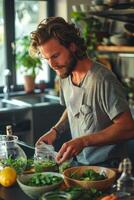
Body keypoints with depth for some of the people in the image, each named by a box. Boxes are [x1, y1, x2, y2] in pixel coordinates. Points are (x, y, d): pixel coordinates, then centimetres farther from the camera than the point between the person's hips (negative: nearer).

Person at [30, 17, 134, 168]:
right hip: (78, 163, 7)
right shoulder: (64, 75, 6)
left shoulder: (102, 80, -21)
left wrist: (83, 141, -28)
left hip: (107, 167, -7)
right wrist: (56, 131, 5)